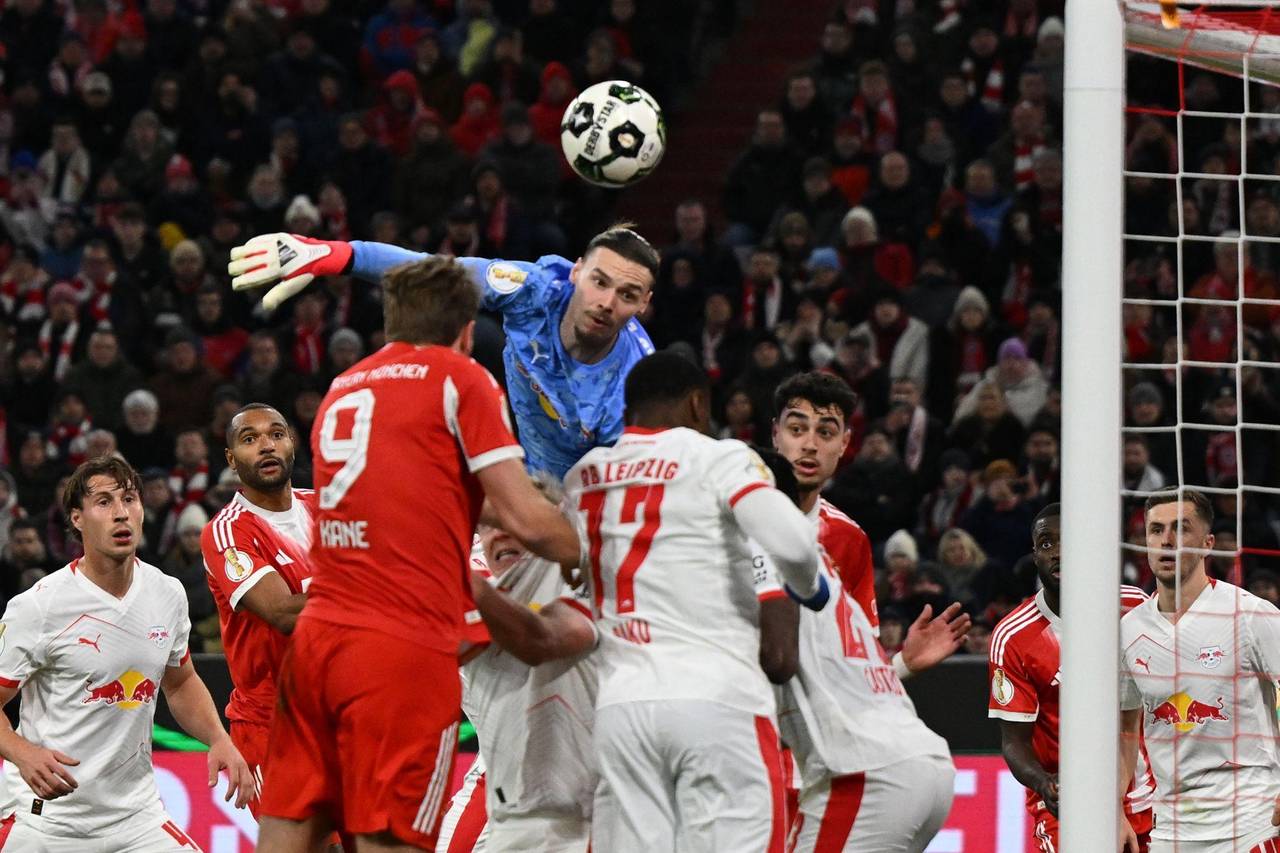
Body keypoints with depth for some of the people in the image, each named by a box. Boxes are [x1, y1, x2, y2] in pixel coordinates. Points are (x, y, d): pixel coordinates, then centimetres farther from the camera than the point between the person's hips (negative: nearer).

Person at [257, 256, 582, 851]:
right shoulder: (460, 379, 1)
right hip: (404, 651, -6)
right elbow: (524, 521, -4)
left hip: (316, 637, 6)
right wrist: (588, 556, 15)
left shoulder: (342, 389, 21)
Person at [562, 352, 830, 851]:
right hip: (718, 701, -5)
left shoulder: (583, 478, 15)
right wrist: (809, 588, 6)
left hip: (621, 707, 5)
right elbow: (790, 543, -16)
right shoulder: (720, 459, -1)